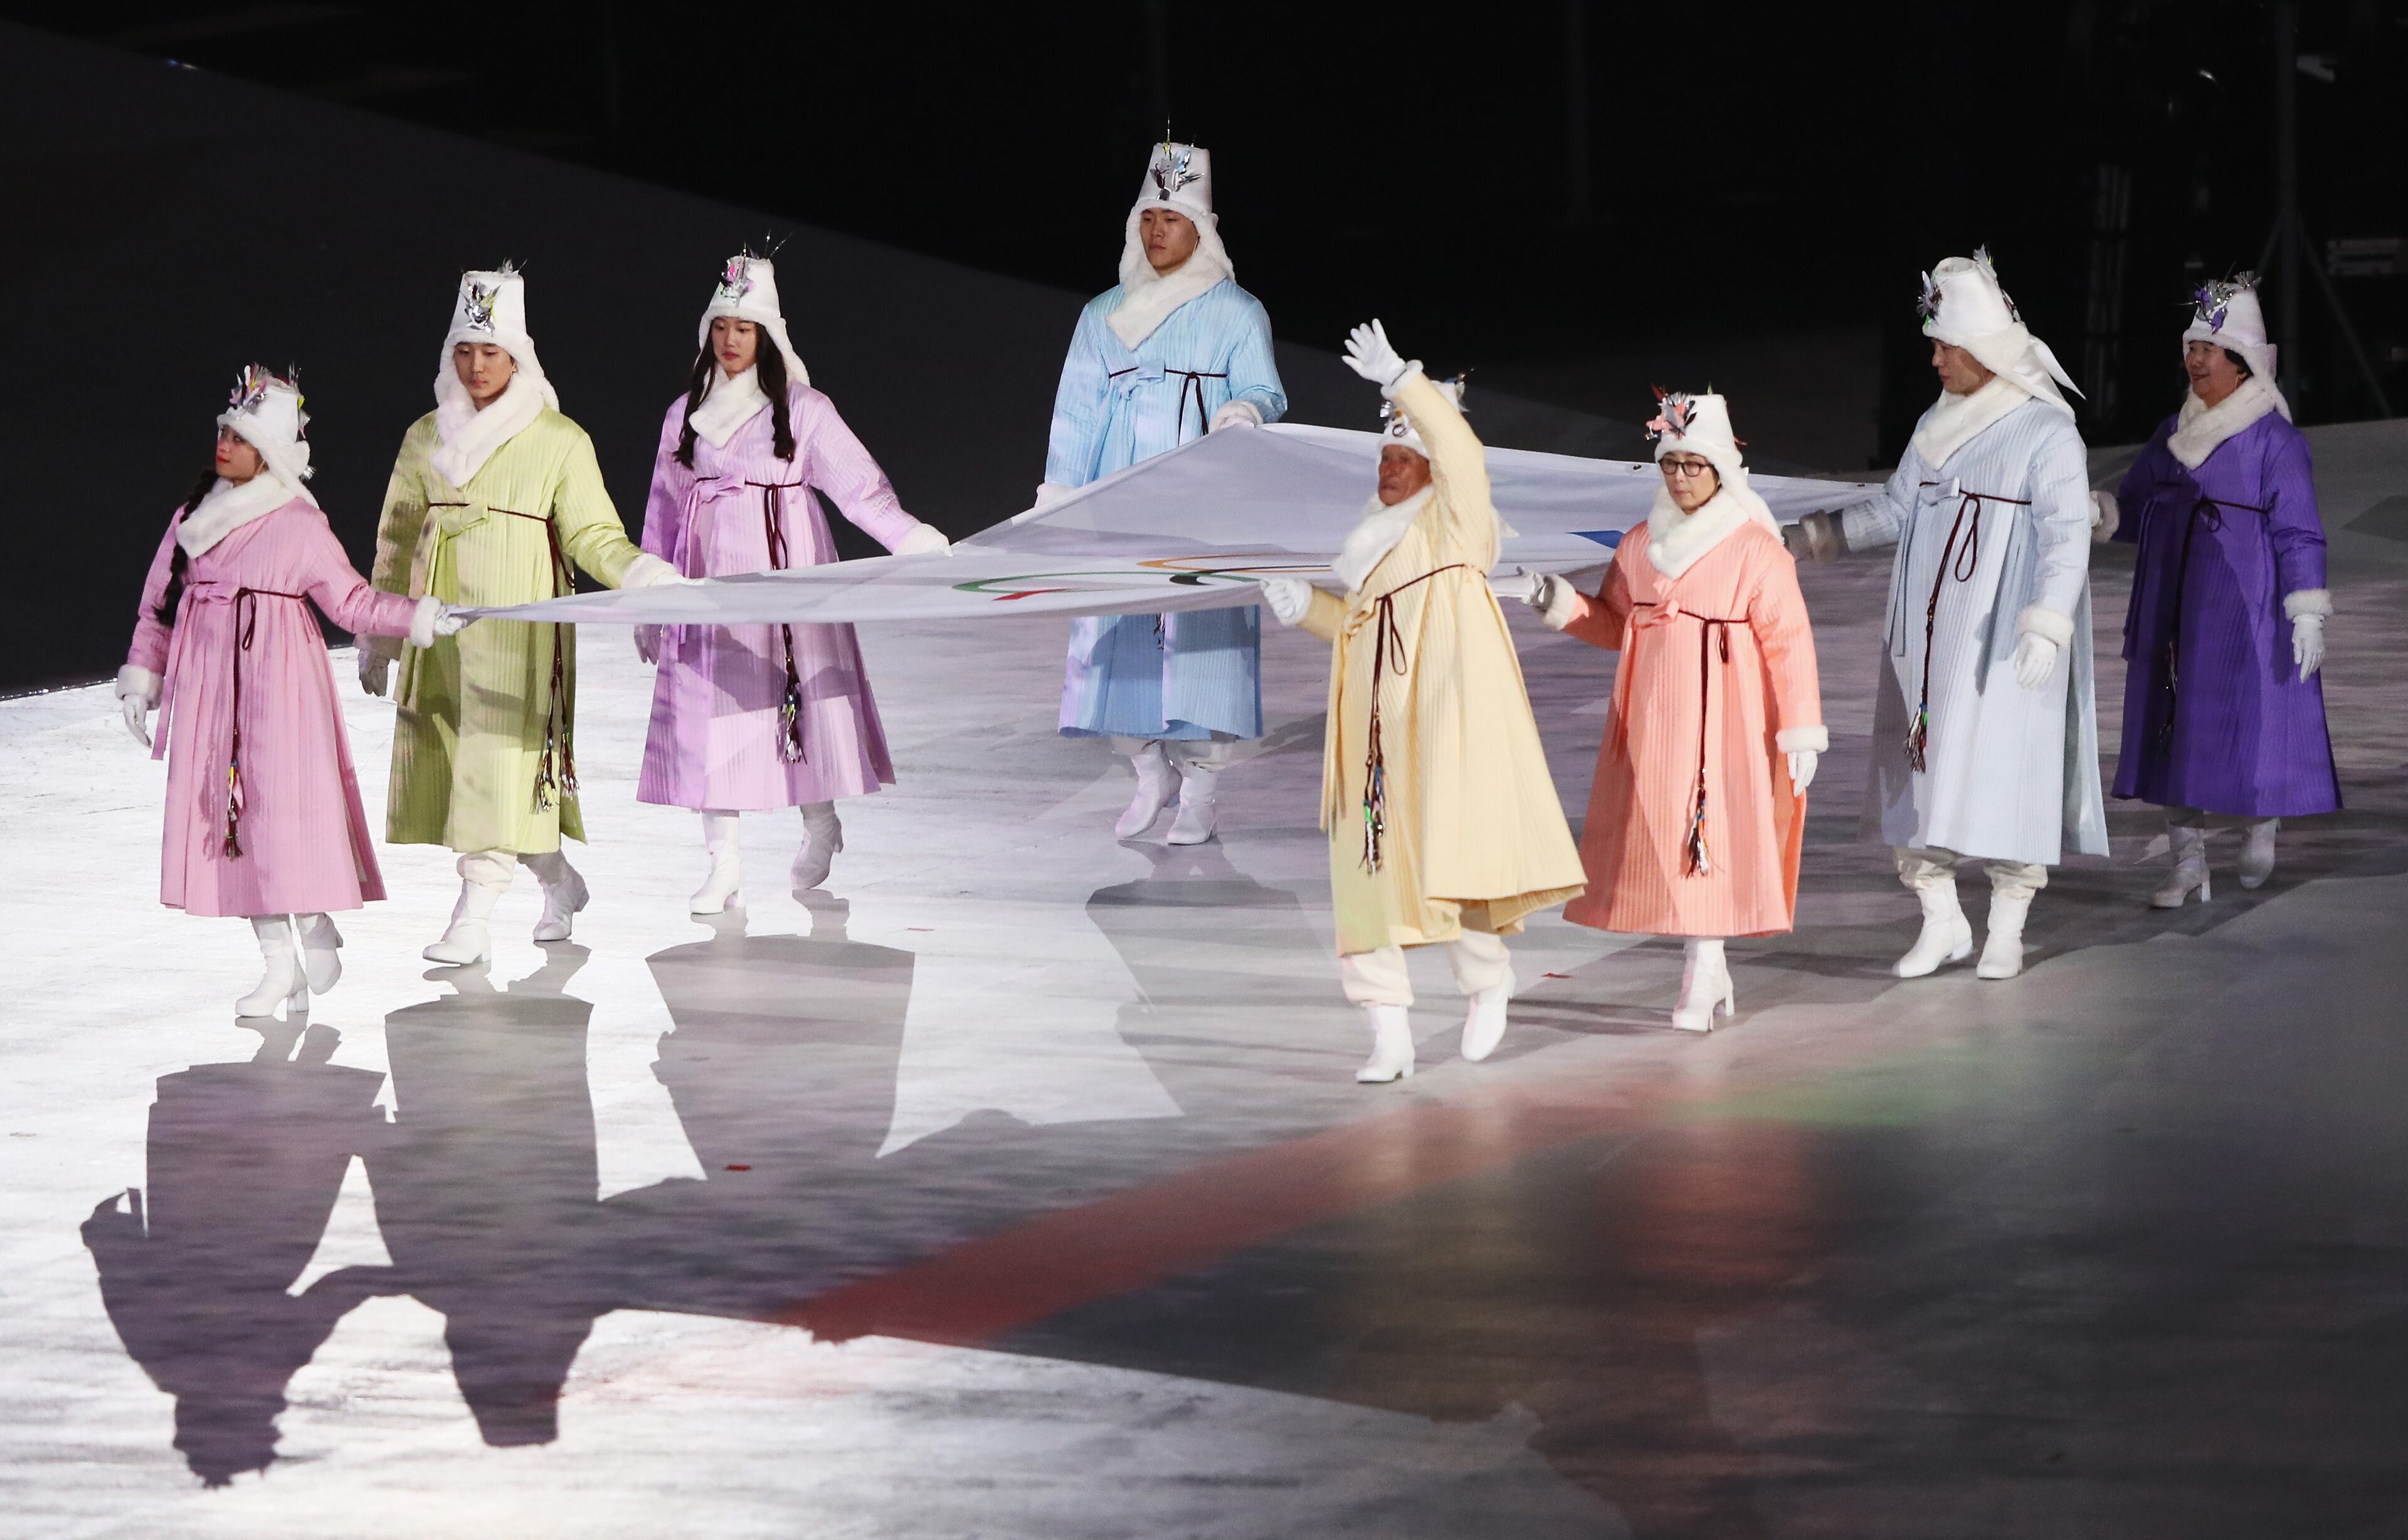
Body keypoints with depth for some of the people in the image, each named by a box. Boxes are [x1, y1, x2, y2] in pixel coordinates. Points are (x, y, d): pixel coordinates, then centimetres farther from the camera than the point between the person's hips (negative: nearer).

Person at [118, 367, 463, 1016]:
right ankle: (278, 960, 8)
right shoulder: (193, 517, 11)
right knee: (233, 816, 2)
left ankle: (316, 937, 4)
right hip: (210, 690, 5)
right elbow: (158, 604, 17)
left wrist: (416, 618, -12)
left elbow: (351, 600, -1)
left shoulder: (300, 525, -4)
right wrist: (142, 678, 15)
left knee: (285, 810, -11)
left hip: (279, 682, -5)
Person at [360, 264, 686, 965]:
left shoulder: (560, 440, 0)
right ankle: (558, 881, 24)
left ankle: (473, 919, -9)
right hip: (437, 623, 5)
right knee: (446, 756, 4)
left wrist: (637, 573, -19)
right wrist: (378, 636, 19)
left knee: (500, 757, -11)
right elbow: (397, 539, 18)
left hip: (516, 625, -5)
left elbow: (591, 532, 0)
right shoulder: (427, 439, 12)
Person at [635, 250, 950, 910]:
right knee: (709, 711, -3)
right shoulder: (686, 415, 12)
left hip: (783, 572, -3)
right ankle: (724, 865, 2)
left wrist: (908, 535, -22)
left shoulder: (802, 409, 0)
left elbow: (856, 480, -7)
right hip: (711, 579, 3)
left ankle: (820, 827, 23)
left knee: (801, 698, -1)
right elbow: (664, 510, 16)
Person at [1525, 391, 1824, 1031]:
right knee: (1657, 844, 5)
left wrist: (1801, 732, -12)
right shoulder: (1641, 545, 10)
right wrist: (1565, 607, 1)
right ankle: (1712, 975, 17)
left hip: (1721, 721, -6)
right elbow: (1615, 624, 20)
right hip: (1652, 722, 6)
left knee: (1707, 846, -9)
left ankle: (1701, 979, -4)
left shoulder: (1754, 549, -7)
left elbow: (1789, 641, -8)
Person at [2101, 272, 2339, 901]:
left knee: (2247, 724, -5)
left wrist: (2307, 614, -15)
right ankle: (2187, 862, 11)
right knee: (2174, 730, 5)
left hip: (2243, 607, -6)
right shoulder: (2174, 434, 11)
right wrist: (2098, 511, -7)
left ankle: (2261, 825, 23)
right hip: (2174, 608, 6)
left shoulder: (2275, 439, -8)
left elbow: (2299, 533, -10)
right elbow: (2134, 508, 14)